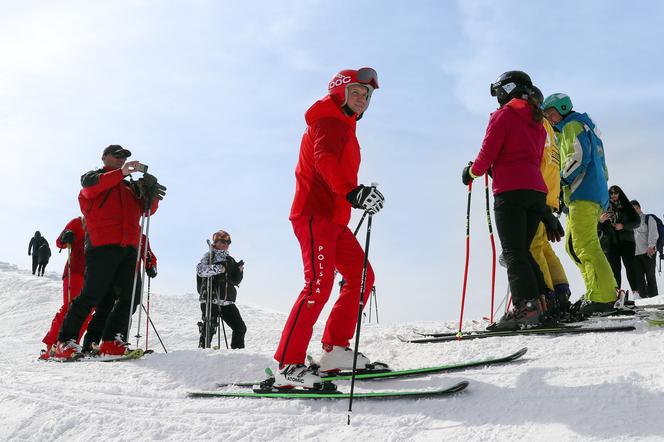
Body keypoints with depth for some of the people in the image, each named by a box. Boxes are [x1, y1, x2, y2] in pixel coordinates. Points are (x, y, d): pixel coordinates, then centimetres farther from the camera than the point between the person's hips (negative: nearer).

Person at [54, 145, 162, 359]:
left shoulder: (130, 187, 29)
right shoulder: (92, 177, 13)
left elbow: (147, 209, 20)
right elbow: (92, 186, -12)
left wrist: (151, 192, 0)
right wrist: (120, 173, -24)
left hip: (129, 247, 6)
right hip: (102, 245, -6)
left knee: (131, 296, -2)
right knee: (93, 294, -11)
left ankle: (111, 341, 3)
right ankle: (65, 341, -3)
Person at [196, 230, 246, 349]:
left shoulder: (230, 260, 20)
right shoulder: (208, 256, 1)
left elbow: (236, 281, 21)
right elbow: (200, 270, -19)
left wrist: (239, 271, 2)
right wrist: (217, 268, -31)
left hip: (228, 301, 6)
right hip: (211, 301, -6)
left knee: (240, 328, 6)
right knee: (209, 329, -12)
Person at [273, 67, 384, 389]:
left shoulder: (344, 127, 26)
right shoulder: (330, 121, -6)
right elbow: (325, 161, -26)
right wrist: (353, 192, -41)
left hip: (333, 219, 11)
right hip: (315, 214, -10)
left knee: (362, 276, 10)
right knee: (320, 284, -20)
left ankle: (335, 350, 13)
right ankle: (287, 366, -21)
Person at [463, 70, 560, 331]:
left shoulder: (503, 115, 1)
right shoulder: (538, 123, 24)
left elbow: (488, 153, -5)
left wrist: (471, 172, 11)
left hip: (510, 190, -7)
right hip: (537, 190, 8)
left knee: (513, 252, -10)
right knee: (522, 250, 12)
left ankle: (526, 307, -21)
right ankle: (542, 304, 4)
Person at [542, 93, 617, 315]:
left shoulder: (572, 126, -1)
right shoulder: (586, 126, 29)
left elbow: (579, 157, -18)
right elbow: (600, 166, 27)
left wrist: (562, 181, -12)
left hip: (583, 193, -10)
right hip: (597, 192, 10)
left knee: (585, 244, -15)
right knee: (573, 246, 10)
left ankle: (601, 297, -19)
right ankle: (607, 290, 7)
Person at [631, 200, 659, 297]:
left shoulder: (648, 219, 5)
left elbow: (653, 233, -8)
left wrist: (651, 246, -21)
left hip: (648, 253, -5)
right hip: (635, 254, 5)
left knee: (650, 276, -4)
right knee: (639, 278, -1)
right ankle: (643, 298, 1)